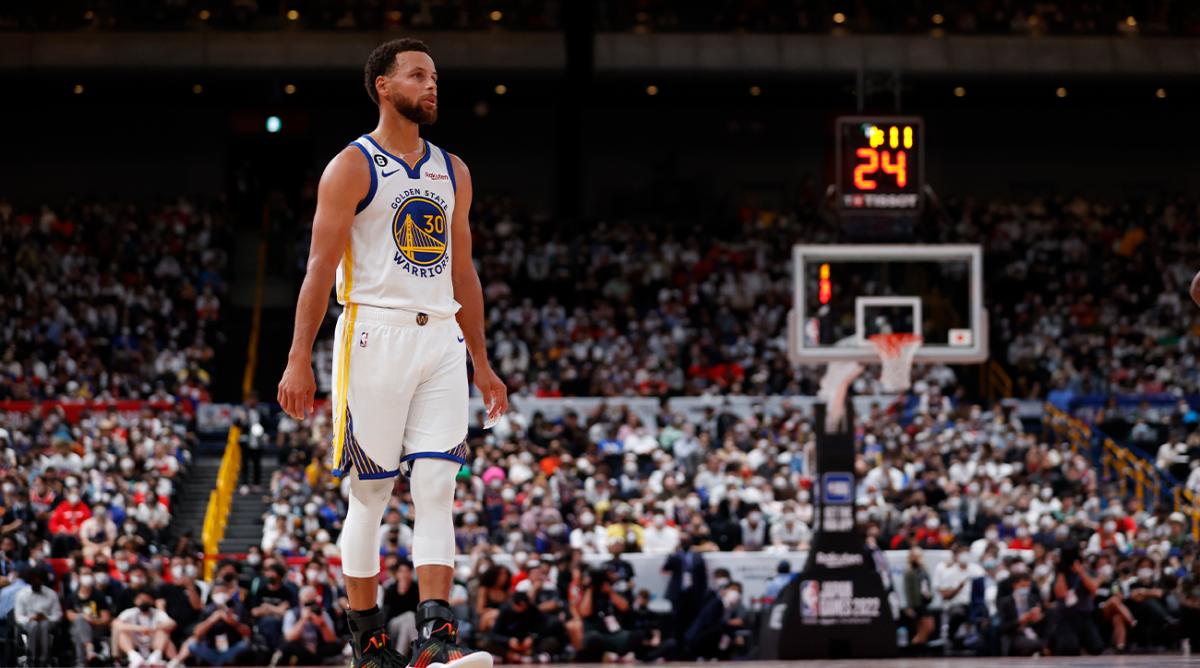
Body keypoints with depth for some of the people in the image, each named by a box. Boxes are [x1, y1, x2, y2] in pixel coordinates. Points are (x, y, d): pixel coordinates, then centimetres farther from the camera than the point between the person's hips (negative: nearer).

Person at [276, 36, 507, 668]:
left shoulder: (452, 171, 15)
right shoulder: (352, 167, -3)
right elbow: (320, 267, -8)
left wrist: (481, 362, 17)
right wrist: (299, 360, -15)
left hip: (441, 340, 5)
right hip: (374, 336, -5)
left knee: (436, 487, -6)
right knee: (369, 492, 1)